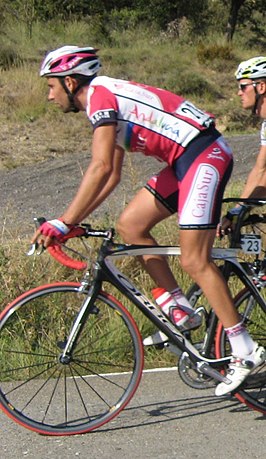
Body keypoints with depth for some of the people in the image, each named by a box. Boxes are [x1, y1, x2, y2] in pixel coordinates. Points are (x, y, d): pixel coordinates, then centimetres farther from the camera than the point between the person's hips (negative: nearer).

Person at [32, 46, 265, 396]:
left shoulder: (100, 95, -12)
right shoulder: (107, 102, 19)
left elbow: (101, 167, -23)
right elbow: (112, 175, 20)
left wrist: (63, 222, -22)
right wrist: (74, 221, 15)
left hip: (206, 156, -10)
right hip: (185, 161, 10)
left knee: (194, 261, -10)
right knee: (130, 226, 7)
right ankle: (180, 310, 11)